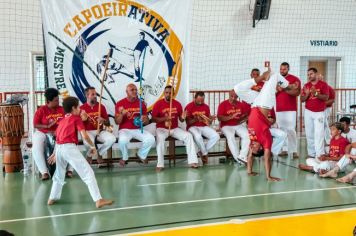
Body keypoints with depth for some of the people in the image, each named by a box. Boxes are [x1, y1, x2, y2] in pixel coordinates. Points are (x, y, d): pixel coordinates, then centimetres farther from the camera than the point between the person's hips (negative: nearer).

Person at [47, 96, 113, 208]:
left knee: (59, 174, 29)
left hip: (59, 148, 8)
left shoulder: (62, 121, 24)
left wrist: (55, 154, 38)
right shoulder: (76, 119, 5)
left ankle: (52, 198, 39)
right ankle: (98, 200, -16)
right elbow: (84, 136, -6)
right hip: (70, 147, -7)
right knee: (88, 173, -9)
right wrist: (92, 146, 9)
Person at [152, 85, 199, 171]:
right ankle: (160, 164, -33)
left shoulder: (177, 104, 5)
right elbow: (153, 119, -9)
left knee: (188, 135, -19)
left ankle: (192, 161, -17)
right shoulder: (158, 104, -5)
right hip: (162, 128, -3)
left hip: (175, 128, 4)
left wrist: (183, 118, -16)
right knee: (160, 137, -37)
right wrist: (164, 118, -24)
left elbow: (181, 120, 9)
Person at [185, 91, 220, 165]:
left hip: (204, 127, 5)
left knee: (216, 136, -21)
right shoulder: (189, 107, -7)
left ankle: (202, 152, -6)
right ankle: (205, 153, -12)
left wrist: (211, 119, -13)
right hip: (193, 127, -5)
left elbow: (209, 122, 10)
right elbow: (188, 122, -8)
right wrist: (195, 119, -27)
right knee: (198, 137, -39)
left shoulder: (206, 107, 7)